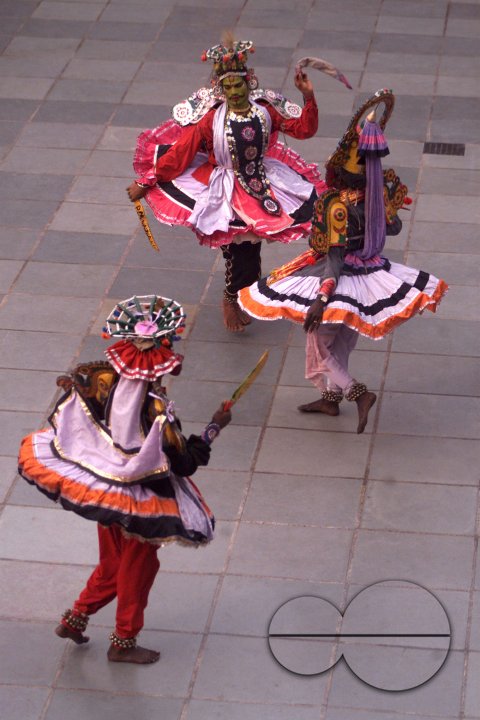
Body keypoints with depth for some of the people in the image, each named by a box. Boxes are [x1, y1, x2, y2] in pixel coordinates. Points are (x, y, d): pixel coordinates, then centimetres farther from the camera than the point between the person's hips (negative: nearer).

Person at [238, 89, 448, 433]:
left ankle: (358, 393, 1)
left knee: (318, 345, 11)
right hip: (373, 272, 7)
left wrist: (321, 299, -27)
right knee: (342, 344, 23)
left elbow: (336, 256, -27)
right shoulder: (382, 190, -9)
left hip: (341, 278, -7)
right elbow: (394, 227, 9)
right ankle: (331, 398, 38)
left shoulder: (337, 204, -26)